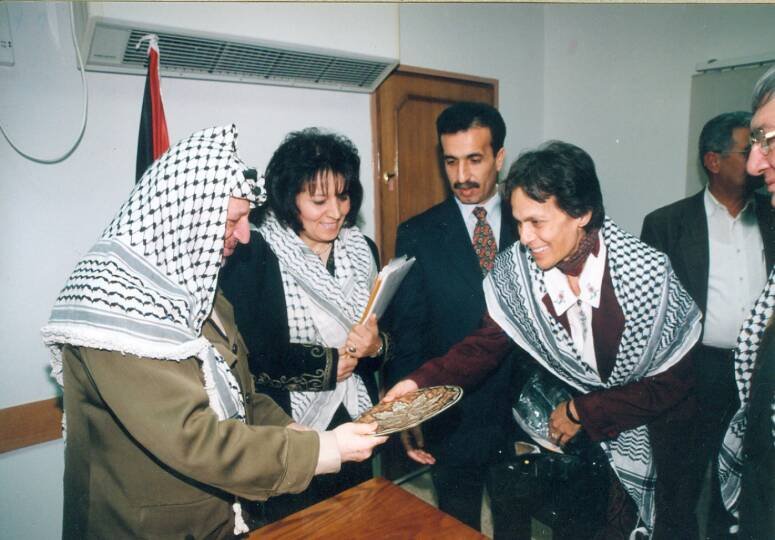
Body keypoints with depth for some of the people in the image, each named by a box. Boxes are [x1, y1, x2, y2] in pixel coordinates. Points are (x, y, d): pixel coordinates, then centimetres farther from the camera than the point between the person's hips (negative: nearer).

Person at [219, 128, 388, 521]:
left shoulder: (362, 250, 2)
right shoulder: (252, 256, -14)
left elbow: (386, 335, 6)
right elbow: (246, 351, -18)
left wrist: (375, 346, -16)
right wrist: (327, 364, -13)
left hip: (355, 429, 5)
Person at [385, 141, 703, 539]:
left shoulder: (646, 272, -27)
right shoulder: (516, 266, -19)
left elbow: (672, 383, -19)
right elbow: (488, 342, -12)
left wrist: (582, 412, -20)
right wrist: (423, 381, -27)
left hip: (653, 420, -1)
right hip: (575, 423, 2)